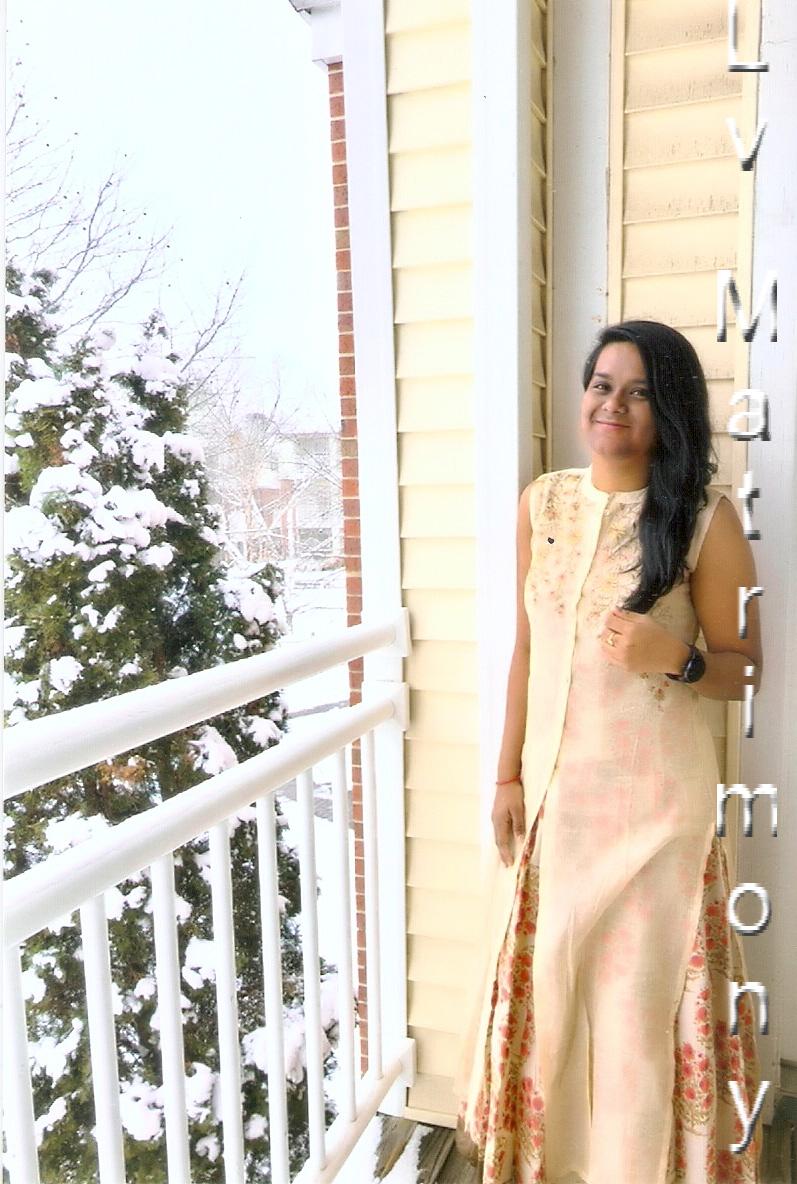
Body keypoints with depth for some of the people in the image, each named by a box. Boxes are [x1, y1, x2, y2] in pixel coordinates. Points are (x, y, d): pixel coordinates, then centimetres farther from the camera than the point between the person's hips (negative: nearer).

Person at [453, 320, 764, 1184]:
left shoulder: (706, 519, -10)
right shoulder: (542, 503, 2)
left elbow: (745, 669, -3)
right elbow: (527, 648, 7)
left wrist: (677, 660, -25)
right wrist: (509, 775, 7)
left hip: (653, 795, -4)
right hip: (552, 788, 4)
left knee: (641, 986, 10)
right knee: (548, 979, 17)